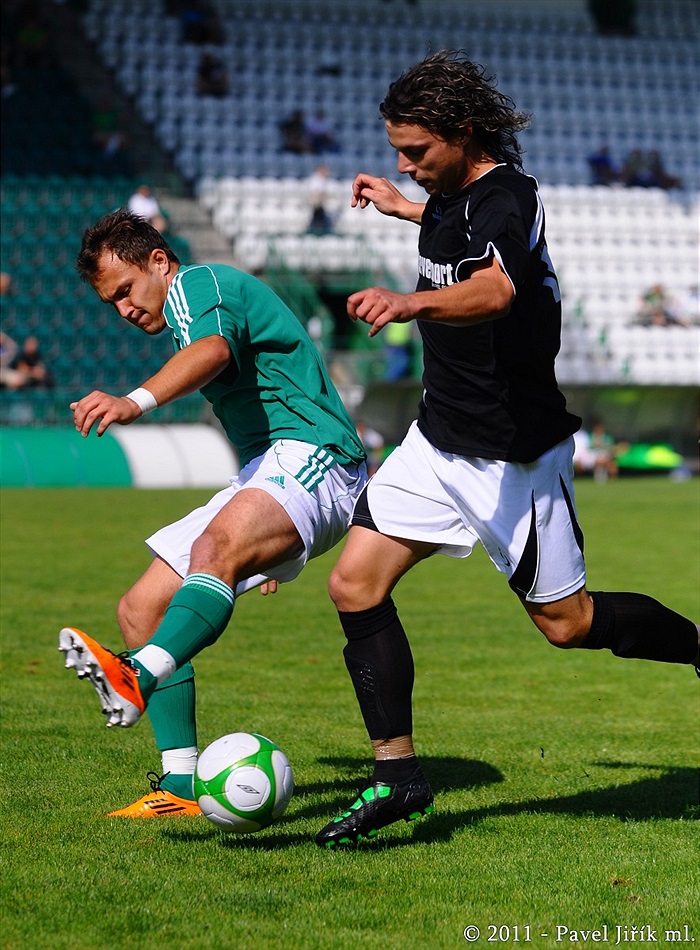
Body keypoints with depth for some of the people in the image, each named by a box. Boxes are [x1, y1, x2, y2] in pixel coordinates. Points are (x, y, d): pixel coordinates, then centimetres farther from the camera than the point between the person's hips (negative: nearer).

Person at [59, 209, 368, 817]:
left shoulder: (200, 283, -5)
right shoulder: (198, 301, 26)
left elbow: (213, 351, -31)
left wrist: (137, 401, -51)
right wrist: (268, 548, 38)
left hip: (312, 458, -11)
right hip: (267, 471, 11)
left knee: (216, 548, -39)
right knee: (141, 610, 3)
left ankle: (138, 679, -65)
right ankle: (182, 787, 0)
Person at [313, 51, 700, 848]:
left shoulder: (504, 198, -23)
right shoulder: (457, 193, 5)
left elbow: (494, 290, -46)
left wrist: (410, 302, -64)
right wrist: (401, 208, 41)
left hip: (510, 453, -8)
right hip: (438, 438, 8)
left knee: (566, 623, 2)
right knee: (355, 585, -4)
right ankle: (396, 774, 2)